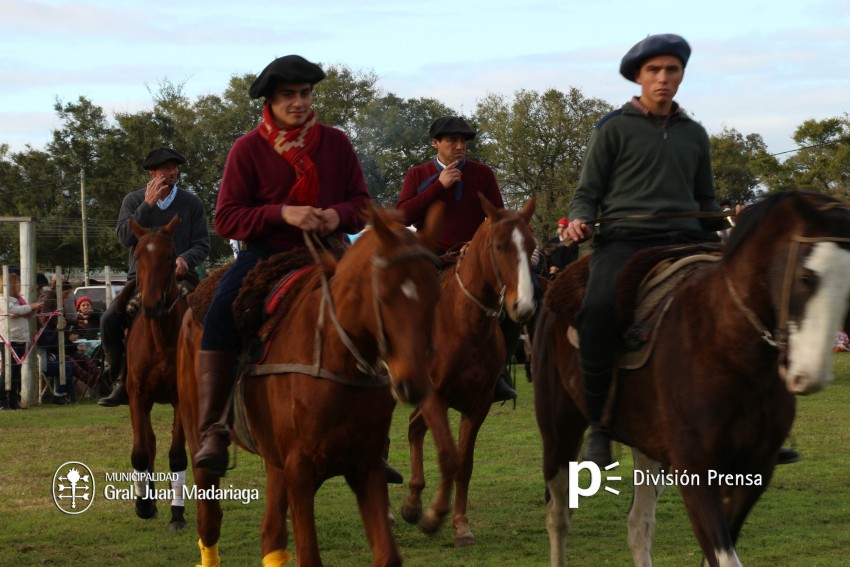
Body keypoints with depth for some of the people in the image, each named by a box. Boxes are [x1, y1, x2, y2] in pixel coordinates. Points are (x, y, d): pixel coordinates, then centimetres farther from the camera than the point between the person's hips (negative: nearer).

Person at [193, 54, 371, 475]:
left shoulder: (335, 143, 6)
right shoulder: (249, 149, -2)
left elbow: (362, 202, 12)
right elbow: (226, 219, -5)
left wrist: (339, 215, -13)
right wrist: (282, 213, -20)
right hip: (265, 252, -2)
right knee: (220, 315, -30)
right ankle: (212, 432, -28)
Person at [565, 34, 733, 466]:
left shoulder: (694, 135, 22)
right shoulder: (615, 129, 10)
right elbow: (587, 192, 10)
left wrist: (725, 226, 10)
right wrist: (579, 220, -11)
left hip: (685, 240, 4)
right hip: (625, 238, -4)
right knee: (599, 309, -32)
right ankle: (599, 424, -18)